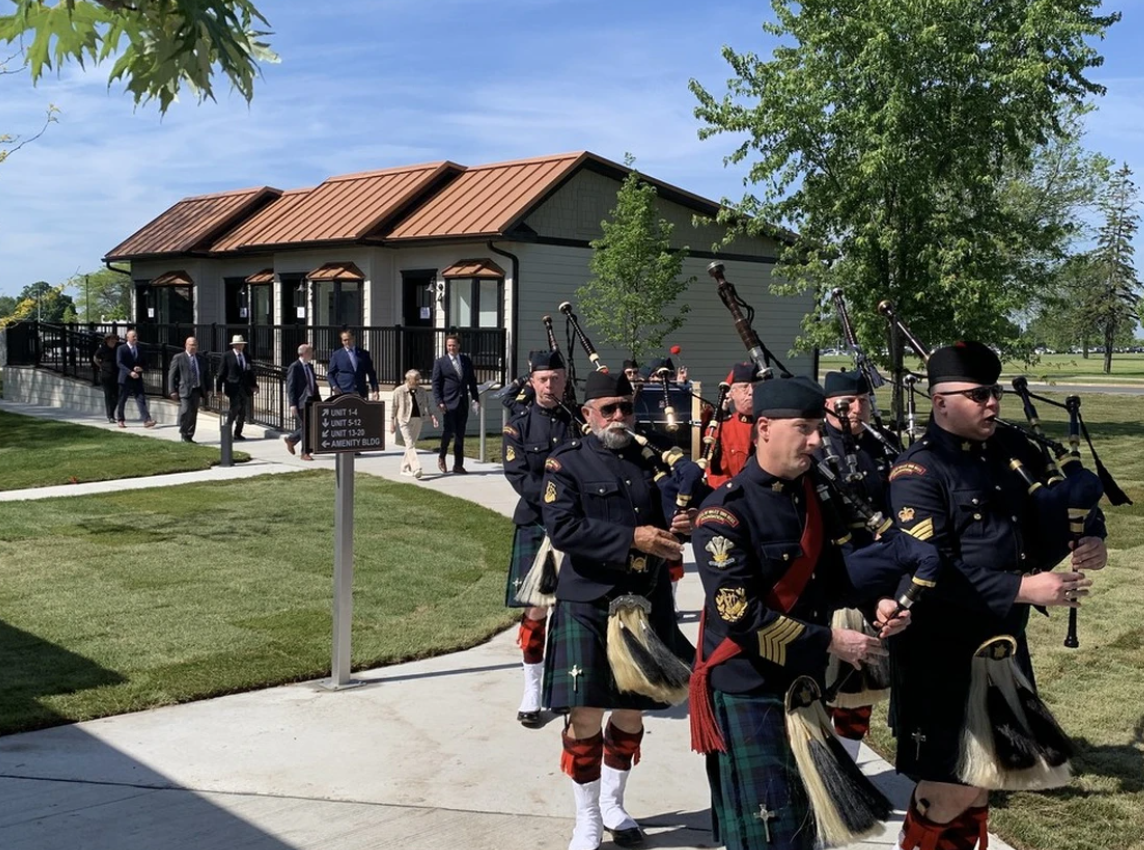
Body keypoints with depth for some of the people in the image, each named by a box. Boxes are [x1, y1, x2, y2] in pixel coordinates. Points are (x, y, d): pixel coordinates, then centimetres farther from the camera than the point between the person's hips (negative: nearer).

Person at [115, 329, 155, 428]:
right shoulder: (121, 349, -3)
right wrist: (130, 372, -26)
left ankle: (147, 420, -16)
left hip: (137, 379, 3)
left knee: (141, 399, -7)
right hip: (125, 379, -3)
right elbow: (119, 363, -13)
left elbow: (145, 363, 15)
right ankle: (120, 420, 22)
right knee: (122, 400, 7)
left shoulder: (140, 349, 11)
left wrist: (141, 368, -8)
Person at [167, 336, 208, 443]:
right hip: (184, 390, -5)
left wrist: (206, 390, 13)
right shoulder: (178, 358, 1)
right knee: (185, 411, -16)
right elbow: (171, 375, -1)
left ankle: (189, 436, 13)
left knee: (193, 414, 5)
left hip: (197, 390, 5)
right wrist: (173, 391, -8)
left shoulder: (201, 359, 14)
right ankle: (184, 434, 1)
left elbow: (206, 375, 20)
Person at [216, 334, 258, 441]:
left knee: (243, 412, 5)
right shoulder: (227, 356, -1)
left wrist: (254, 385, 7)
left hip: (245, 388, 5)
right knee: (235, 408, -15)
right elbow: (222, 373, -2)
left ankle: (237, 433, 14)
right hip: (233, 387, -5)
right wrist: (219, 388, -5)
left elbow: (250, 372, 17)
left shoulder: (246, 356, 12)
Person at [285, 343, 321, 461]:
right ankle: (305, 453, 8)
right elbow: (290, 387, -13)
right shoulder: (294, 367, -11)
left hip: (311, 401, 8)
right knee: (305, 427, -3)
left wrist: (319, 400, 14)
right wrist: (292, 405, -19)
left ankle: (290, 439, 30)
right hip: (301, 402, -8)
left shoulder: (310, 366, 13)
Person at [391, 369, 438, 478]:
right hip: (404, 420, -5)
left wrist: (432, 415, -5)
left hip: (417, 420, 5)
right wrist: (392, 422, 1)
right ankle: (416, 469, -24)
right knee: (410, 444, -14)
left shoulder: (422, 391, 6)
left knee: (411, 444, 11)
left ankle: (405, 468, 23)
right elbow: (393, 407, 1)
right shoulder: (399, 391, -6)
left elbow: (427, 405, 11)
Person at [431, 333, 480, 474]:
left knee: (460, 434, 5)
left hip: (463, 402, 4)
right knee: (449, 430, -12)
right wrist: (439, 402, -12)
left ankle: (458, 464, 9)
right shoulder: (440, 362, 1)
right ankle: (441, 457, 13)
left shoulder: (466, 360, 11)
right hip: (449, 402, -4)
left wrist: (476, 399, 8)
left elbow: (472, 381, 14)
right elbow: (435, 383, -3)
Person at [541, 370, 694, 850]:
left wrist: (675, 527, -5)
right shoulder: (566, 462, -5)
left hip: (645, 606, 5)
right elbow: (561, 528, -18)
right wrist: (632, 539, -24)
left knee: (632, 711, 14)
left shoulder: (650, 458, 11)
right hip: (587, 607, -5)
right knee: (585, 715, -4)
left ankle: (613, 806, 34)